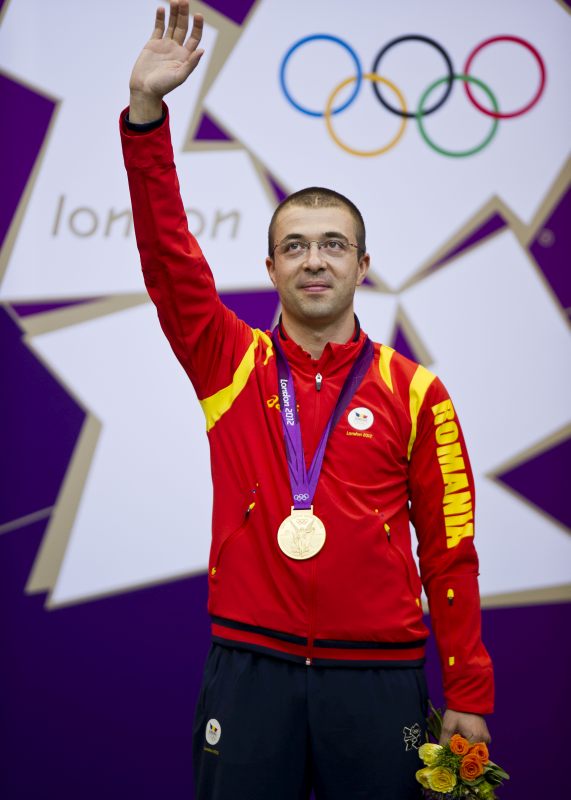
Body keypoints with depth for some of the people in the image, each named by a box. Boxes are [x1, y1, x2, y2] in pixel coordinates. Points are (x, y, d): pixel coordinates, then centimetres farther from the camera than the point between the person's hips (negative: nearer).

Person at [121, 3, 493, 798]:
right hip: (251, 671, 1)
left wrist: (467, 700, -1)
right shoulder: (231, 365, 5)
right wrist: (147, 111, -17)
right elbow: (166, 249, -6)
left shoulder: (415, 393, 2)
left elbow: (451, 552, 2)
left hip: (380, 678, 0)